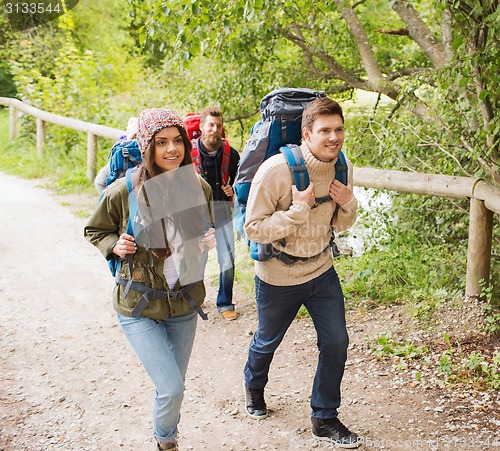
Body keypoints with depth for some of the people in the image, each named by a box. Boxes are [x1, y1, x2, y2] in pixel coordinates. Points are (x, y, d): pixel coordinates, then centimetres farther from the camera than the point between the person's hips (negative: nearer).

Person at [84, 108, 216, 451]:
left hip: (185, 303, 4)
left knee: (174, 383, 18)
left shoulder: (200, 188, -6)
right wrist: (114, 246, -17)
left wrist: (210, 241, -9)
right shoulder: (124, 191, -15)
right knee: (171, 388, -9)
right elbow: (94, 231, 2)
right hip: (139, 307, -3)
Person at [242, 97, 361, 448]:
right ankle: (254, 384, 52)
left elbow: (341, 225, 6)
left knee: (336, 342, 3)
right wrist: (297, 210, -32)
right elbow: (253, 229, -23)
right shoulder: (275, 170, -26)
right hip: (278, 277, -4)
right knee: (268, 341, 19)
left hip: (322, 270, 4)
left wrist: (349, 204, -16)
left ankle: (325, 419, 22)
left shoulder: (342, 168, -7)